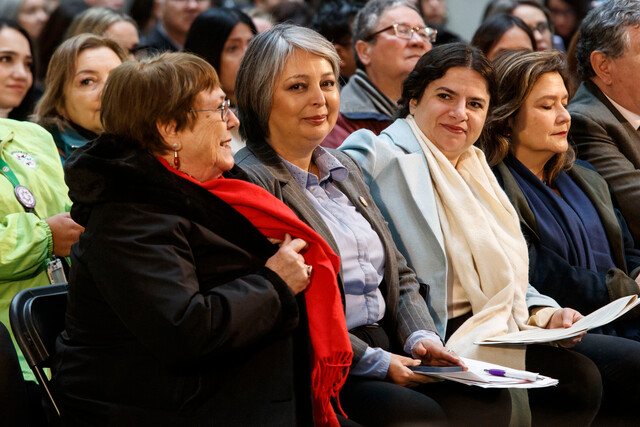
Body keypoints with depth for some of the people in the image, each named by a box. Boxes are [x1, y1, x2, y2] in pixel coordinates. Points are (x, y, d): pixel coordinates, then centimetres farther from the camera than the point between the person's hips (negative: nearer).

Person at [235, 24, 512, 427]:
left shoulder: (345, 168, 20)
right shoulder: (253, 180, -9)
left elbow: (400, 273, 21)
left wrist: (421, 336, 1)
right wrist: (375, 362, -16)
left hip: (389, 349, 8)